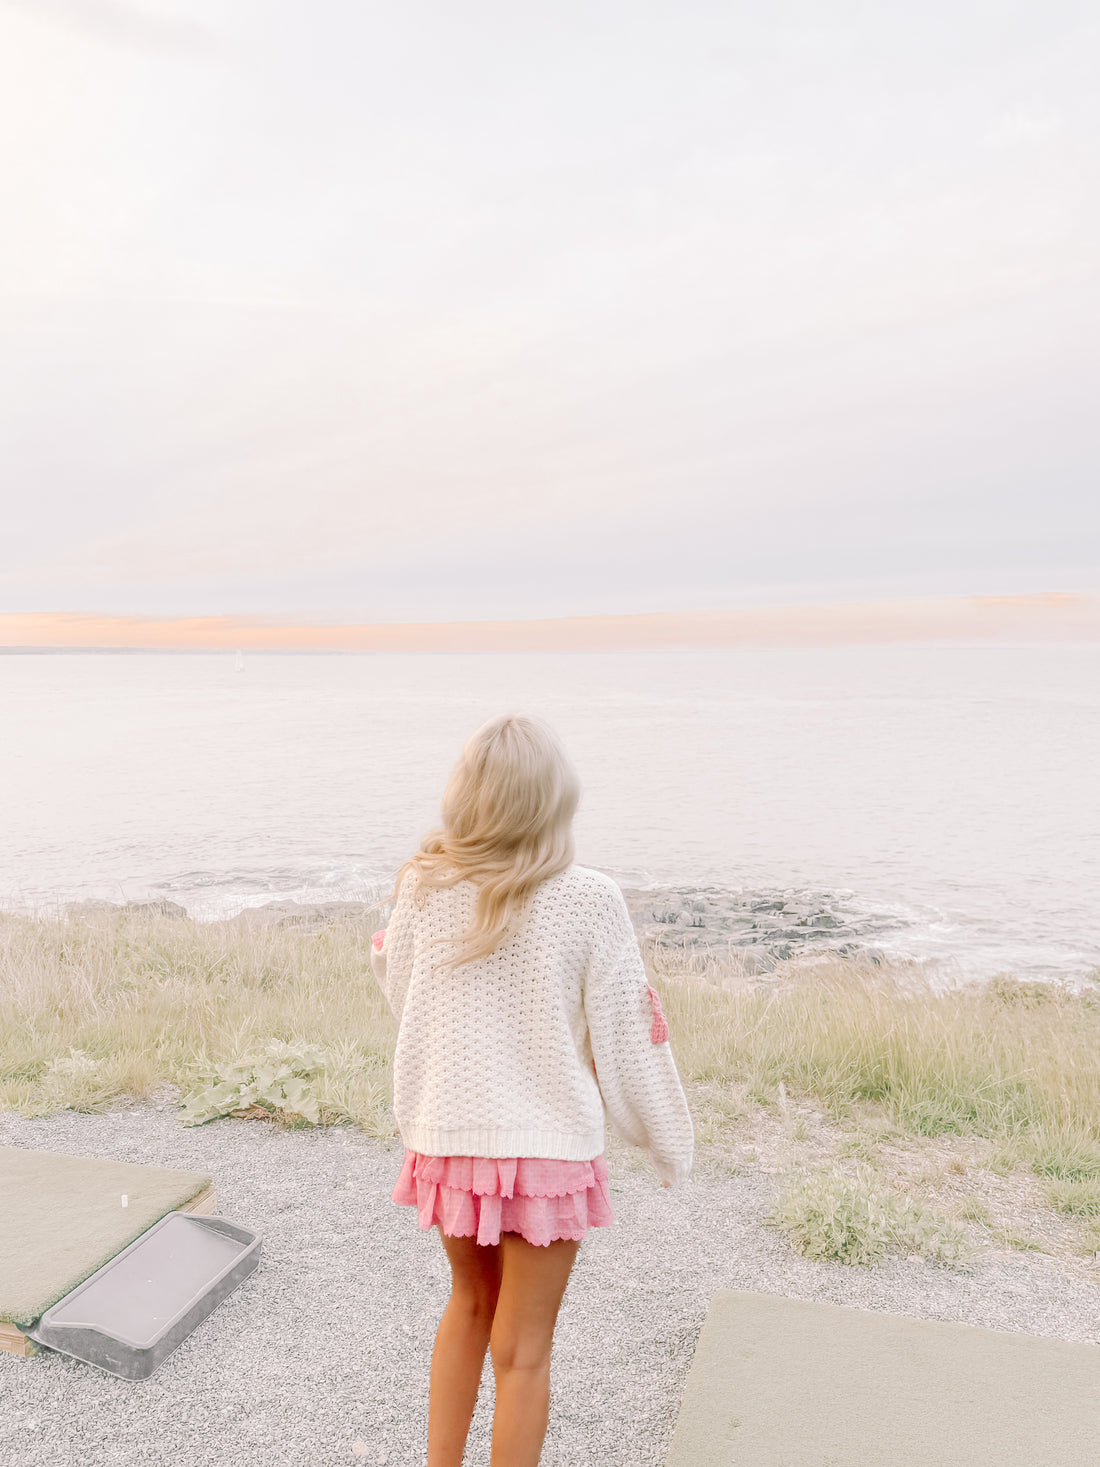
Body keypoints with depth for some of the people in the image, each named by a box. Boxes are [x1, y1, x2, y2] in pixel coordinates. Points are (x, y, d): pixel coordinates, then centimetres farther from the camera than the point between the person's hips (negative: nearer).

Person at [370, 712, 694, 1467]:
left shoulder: (423, 888, -9)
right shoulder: (587, 901, -16)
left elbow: (402, 997, 6)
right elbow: (627, 1036, -8)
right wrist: (670, 1142, 7)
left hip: (446, 1140, 4)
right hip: (548, 1146, -3)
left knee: (469, 1305, 28)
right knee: (522, 1349, 15)